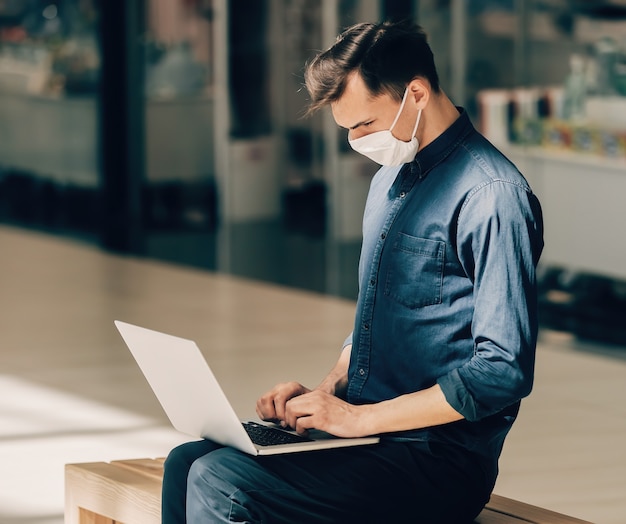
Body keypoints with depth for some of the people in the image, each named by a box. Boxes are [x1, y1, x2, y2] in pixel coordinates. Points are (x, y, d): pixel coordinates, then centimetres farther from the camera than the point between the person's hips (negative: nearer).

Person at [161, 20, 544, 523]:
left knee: (220, 483, -22)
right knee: (187, 463, -8)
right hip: (369, 429, 9)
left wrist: (358, 417, -18)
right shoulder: (391, 177, 15)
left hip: (437, 459, -9)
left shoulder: (491, 196, -15)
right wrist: (327, 391, 5)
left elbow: (502, 372, -21)